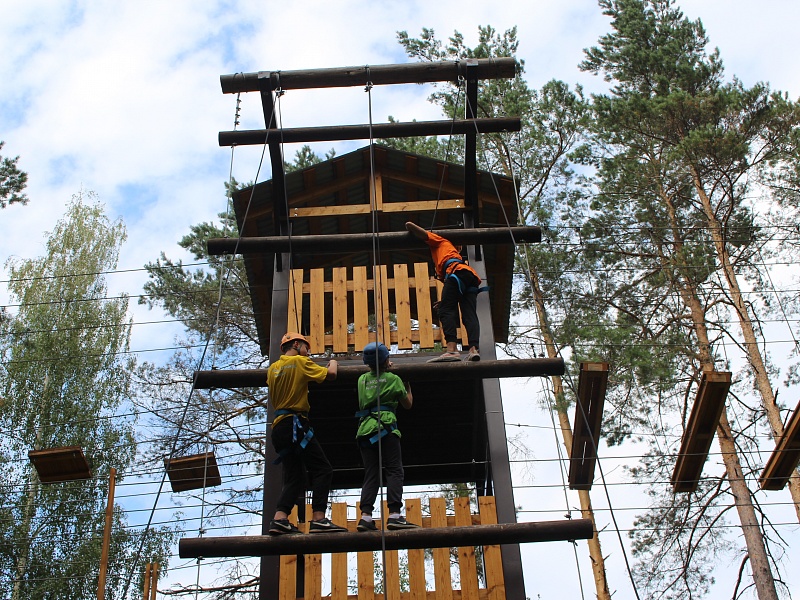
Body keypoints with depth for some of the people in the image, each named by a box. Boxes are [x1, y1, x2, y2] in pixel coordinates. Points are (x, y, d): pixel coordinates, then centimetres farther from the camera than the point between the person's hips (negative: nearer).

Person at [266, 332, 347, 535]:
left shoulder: (273, 368, 17)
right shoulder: (300, 362, -3)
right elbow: (330, 374, -3)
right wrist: (333, 363, 19)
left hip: (278, 426, 8)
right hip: (295, 424, -8)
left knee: (294, 477, 8)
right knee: (323, 470, -8)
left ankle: (279, 519, -8)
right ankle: (318, 520, -17)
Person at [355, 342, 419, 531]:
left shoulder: (362, 379, 17)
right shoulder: (393, 379, 5)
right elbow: (408, 404, 16)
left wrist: (384, 369, 49)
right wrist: (408, 388, 35)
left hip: (365, 429, 5)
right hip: (385, 427, -5)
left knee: (370, 475, 4)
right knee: (394, 471, -6)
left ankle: (365, 516, -9)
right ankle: (394, 514, -18)